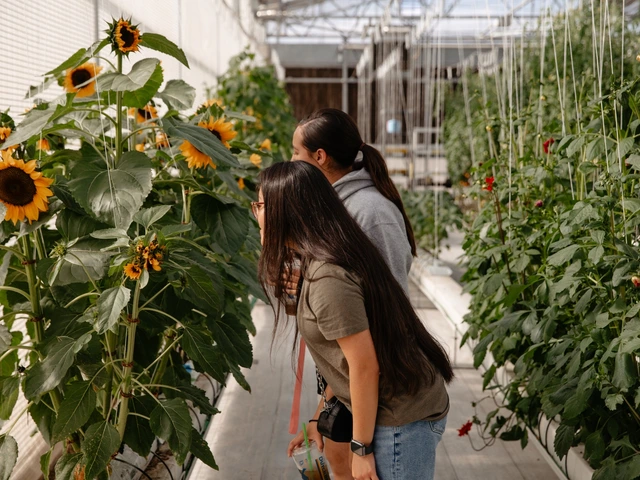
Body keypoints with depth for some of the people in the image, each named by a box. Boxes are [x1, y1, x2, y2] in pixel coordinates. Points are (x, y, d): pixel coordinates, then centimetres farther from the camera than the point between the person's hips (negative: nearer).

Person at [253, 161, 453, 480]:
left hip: (403, 418, -9)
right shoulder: (323, 262, 7)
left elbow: (365, 367, -21)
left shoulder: (328, 277, -22)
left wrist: (361, 448, -13)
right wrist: (320, 418, 17)